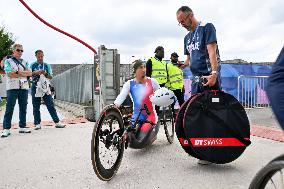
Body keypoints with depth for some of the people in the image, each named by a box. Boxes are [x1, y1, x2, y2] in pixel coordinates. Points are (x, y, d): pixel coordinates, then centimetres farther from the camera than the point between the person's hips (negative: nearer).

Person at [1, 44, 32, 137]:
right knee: (9, 108, -6)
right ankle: (6, 129, -4)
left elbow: (30, 73, 4)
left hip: (24, 87, 4)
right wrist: (23, 74, -4)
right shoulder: (8, 61, 5)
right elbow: (9, 74, -9)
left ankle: (22, 126, 12)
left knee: (23, 108, 6)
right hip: (12, 87, -4)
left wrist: (17, 72, -9)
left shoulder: (24, 62, 18)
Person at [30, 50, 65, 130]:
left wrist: (45, 74, -18)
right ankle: (37, 124, 11)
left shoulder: (47, 65, 9)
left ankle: (57, 122, -1)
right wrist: (36, 72, -25)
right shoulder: (32, 65, 6)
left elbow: (50, 77, 2)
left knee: (50, 105, -2)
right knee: (36, 107, 3)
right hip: (35, 87, 0)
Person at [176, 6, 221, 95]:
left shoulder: (207, 27, -2)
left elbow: (212, 51, -13)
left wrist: (214, 73, -24)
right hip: (196, 78, 7)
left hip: (209, 76, -7)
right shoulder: (187, 37, 19)